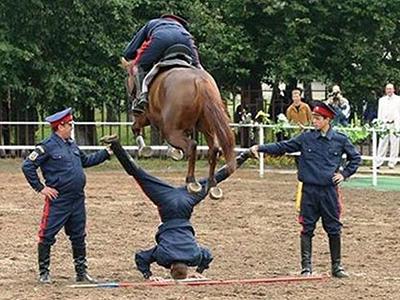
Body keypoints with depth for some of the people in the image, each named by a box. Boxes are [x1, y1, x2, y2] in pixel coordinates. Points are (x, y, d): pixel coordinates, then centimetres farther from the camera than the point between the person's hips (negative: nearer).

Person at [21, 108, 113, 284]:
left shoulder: (72, 145, 12)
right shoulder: (47, 147, -12)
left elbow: (86, 161, 28)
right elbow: (27, 166, -12)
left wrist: (106, 153, 24)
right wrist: (40, 188, -12)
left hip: (77, 200, 8)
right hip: (58, 201, -8)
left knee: (78, 237, 14)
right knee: (47, 236, -1)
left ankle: (81, 272, 23)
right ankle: (44, 272, 8)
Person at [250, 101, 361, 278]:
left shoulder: (340, 140, 2)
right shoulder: (306, 138, 3)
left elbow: (355, 158, 14)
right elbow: (282, 147, 4)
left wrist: (344, 174, 3)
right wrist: (260, 148, -4)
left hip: (329, 191, 0)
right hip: (309, 190, 0)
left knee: (334, 229, 5)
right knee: (307, 229, 1)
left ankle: (337, 266, 16)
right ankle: (306, 266, 7)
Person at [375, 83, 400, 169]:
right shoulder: (381, 100, 15)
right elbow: (379, 113, 16)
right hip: (384, 124, 2)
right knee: (382, 144, -1)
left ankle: (392, 163, 3)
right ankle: (378, 163, -1)